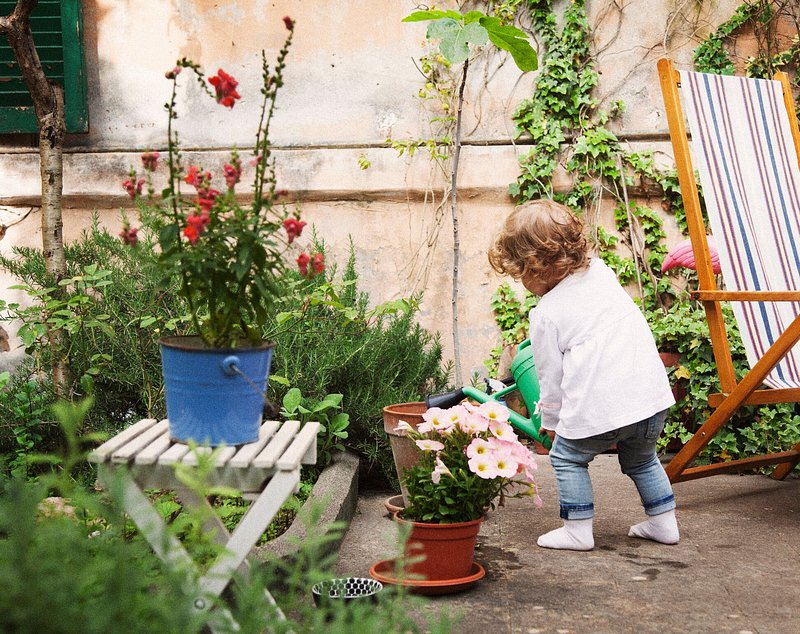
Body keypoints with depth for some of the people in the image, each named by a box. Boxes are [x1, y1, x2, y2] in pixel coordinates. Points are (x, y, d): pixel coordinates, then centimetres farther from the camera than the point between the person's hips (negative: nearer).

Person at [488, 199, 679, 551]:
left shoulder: (545, 314, -5)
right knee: (641, 458, 29)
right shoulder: (602, 272, 11)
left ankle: (578, 530, 15)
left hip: (598, 407, -6)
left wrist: (550, 421, 17)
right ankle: (663, 522, 33)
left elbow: (551, 377, 2)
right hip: (652, 394, 7)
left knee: (567, 457, 17)